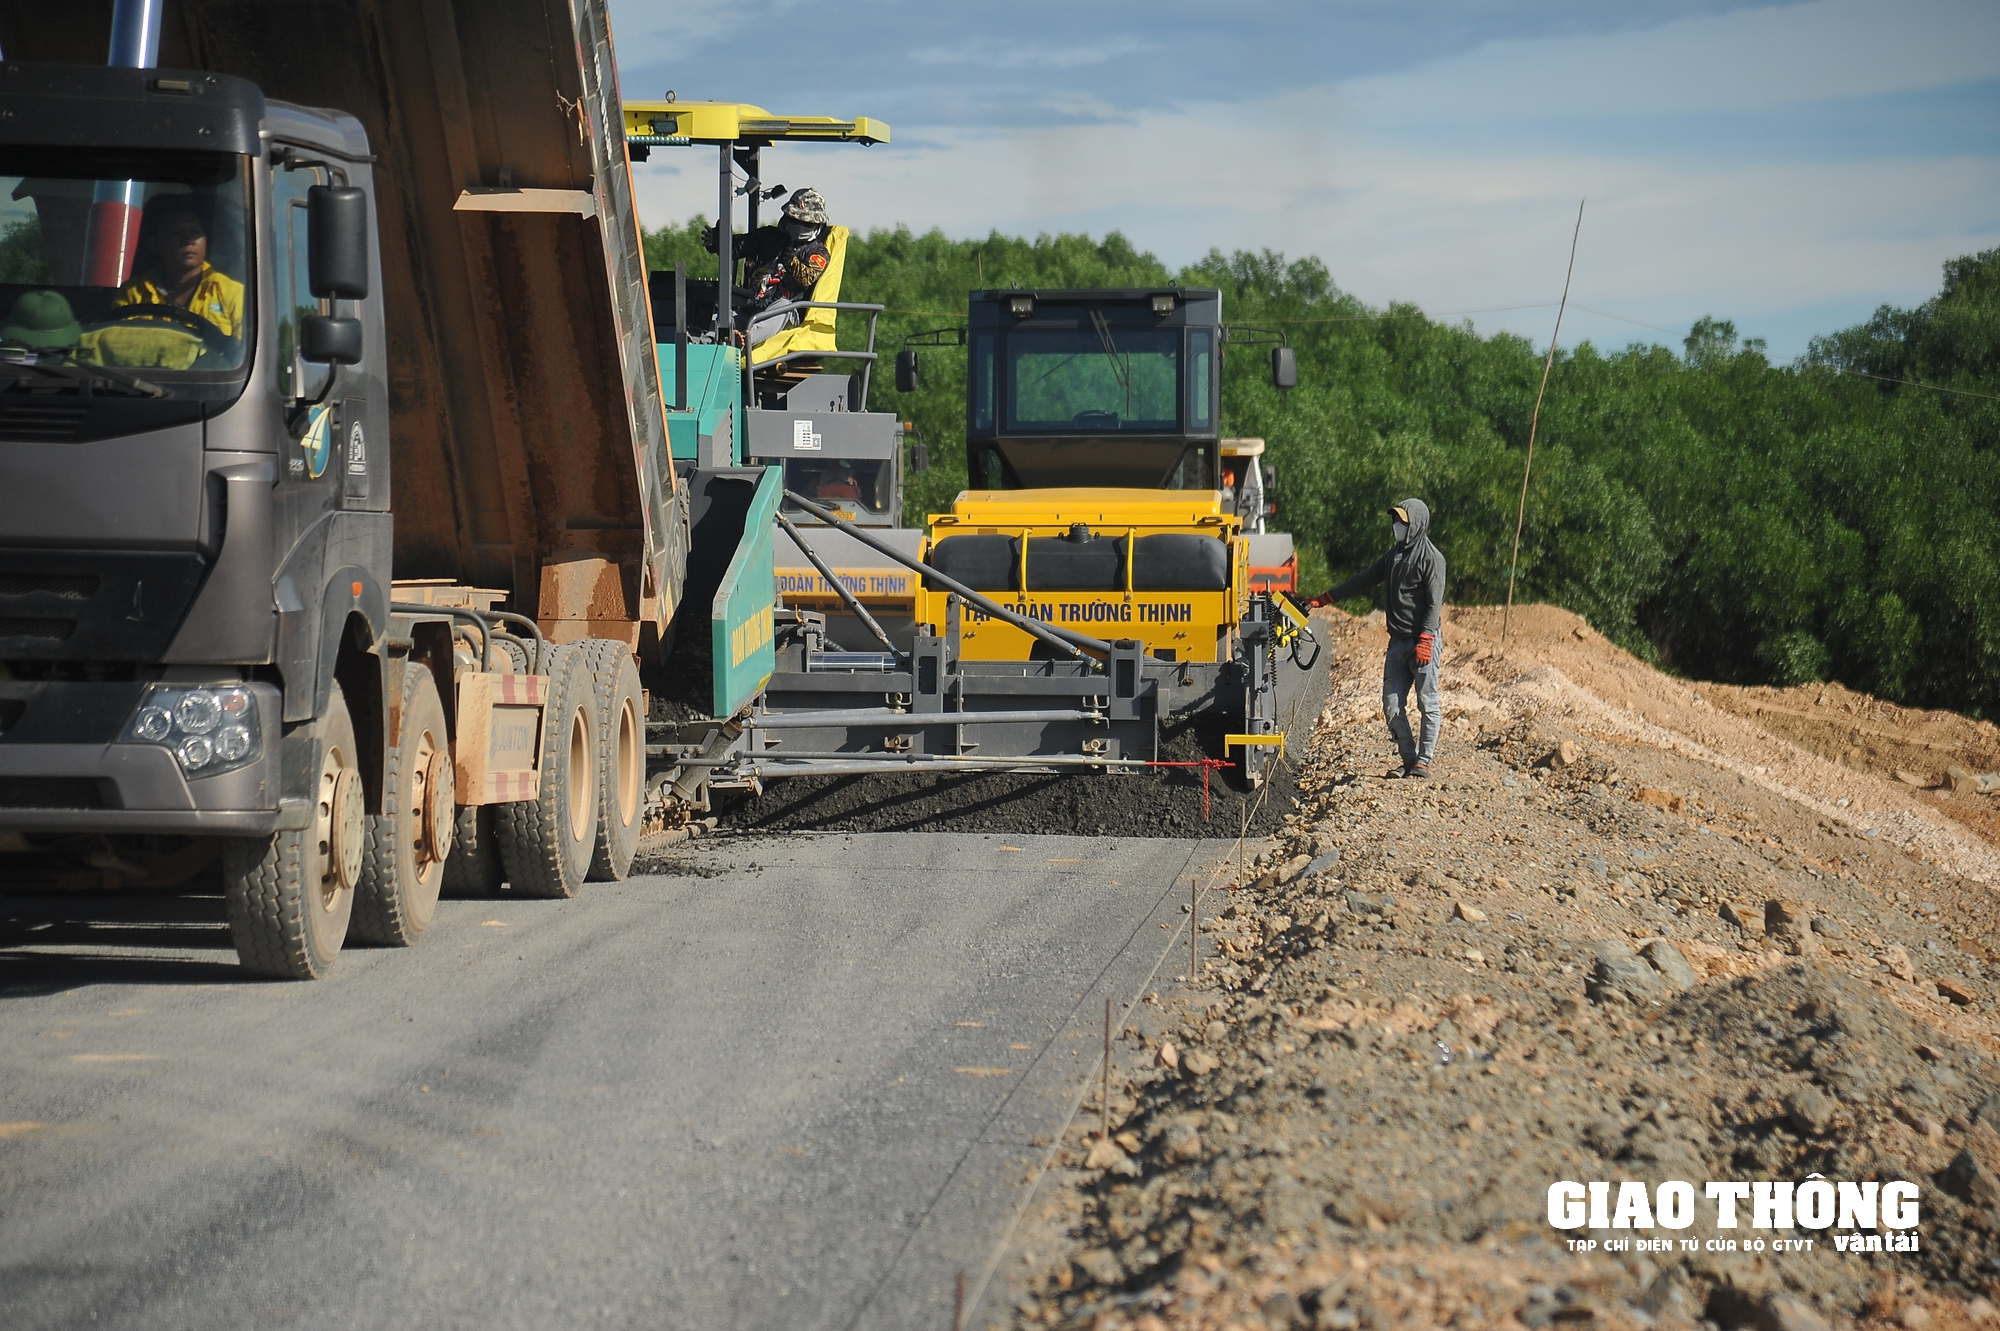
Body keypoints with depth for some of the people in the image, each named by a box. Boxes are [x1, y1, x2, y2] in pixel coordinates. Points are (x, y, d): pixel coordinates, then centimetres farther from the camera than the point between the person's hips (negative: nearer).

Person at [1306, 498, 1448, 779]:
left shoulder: (1432, 558, -7)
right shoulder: (1394, 555, 15)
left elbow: (1434, 603, -14)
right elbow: (1362, 581, 21)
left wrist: (1425, 641, -22)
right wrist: (1323, 599, 18)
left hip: (1424, 642, -8)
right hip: (1397, 642, 8)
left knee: (1427, 703, -3)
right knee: (1392, 703, 2)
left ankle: (1424, 761, 0)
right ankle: (1409, 759, 6)